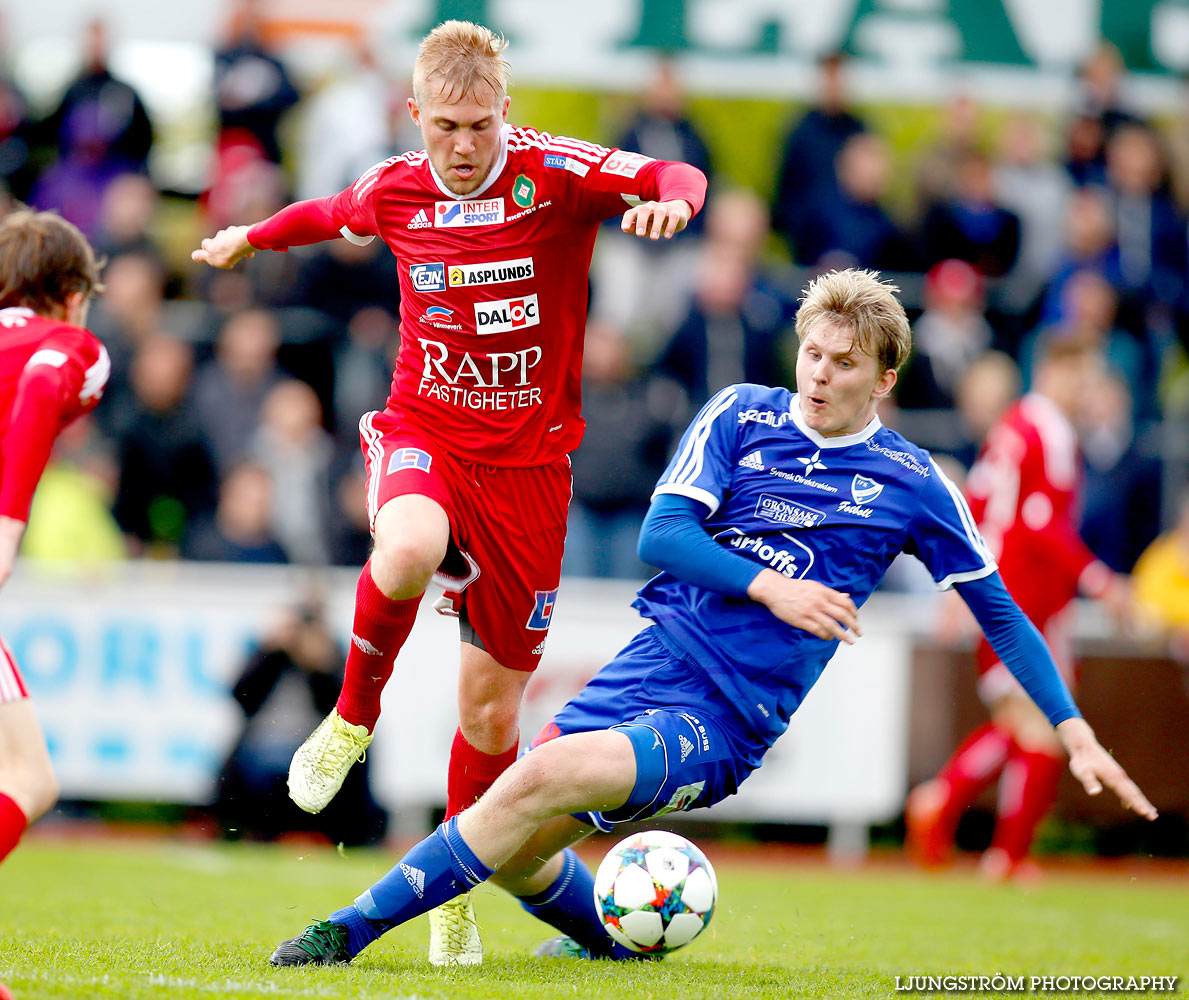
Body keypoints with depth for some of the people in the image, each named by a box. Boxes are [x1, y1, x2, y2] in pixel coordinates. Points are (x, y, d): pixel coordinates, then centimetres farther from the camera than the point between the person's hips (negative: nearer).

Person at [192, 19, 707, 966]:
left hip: (527, 460, -1)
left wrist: (669, 198, -46)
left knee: (491, 706, 4)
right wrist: (251, 238, 40)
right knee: (408, 550, -37)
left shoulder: (555, 174, -11)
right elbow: (333, 214, 23)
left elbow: (677, 175, -23)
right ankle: (354, 717, -8)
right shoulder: (394, 190, -1)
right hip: (423, 432, 1)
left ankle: (454, 896, 26)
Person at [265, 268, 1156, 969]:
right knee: (512, 854, -1)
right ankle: (619, 939, 33)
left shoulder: (913, 485, 2)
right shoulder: (741, 415, 6)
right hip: (653, 662, 4)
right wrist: (769, 587, -19)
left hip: (723, 725, -4)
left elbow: (1001, 615, 10)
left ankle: (351, 929, -20)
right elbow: (662, 533, -3)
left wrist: (1077, 736, 4)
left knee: (540, 780, -26)